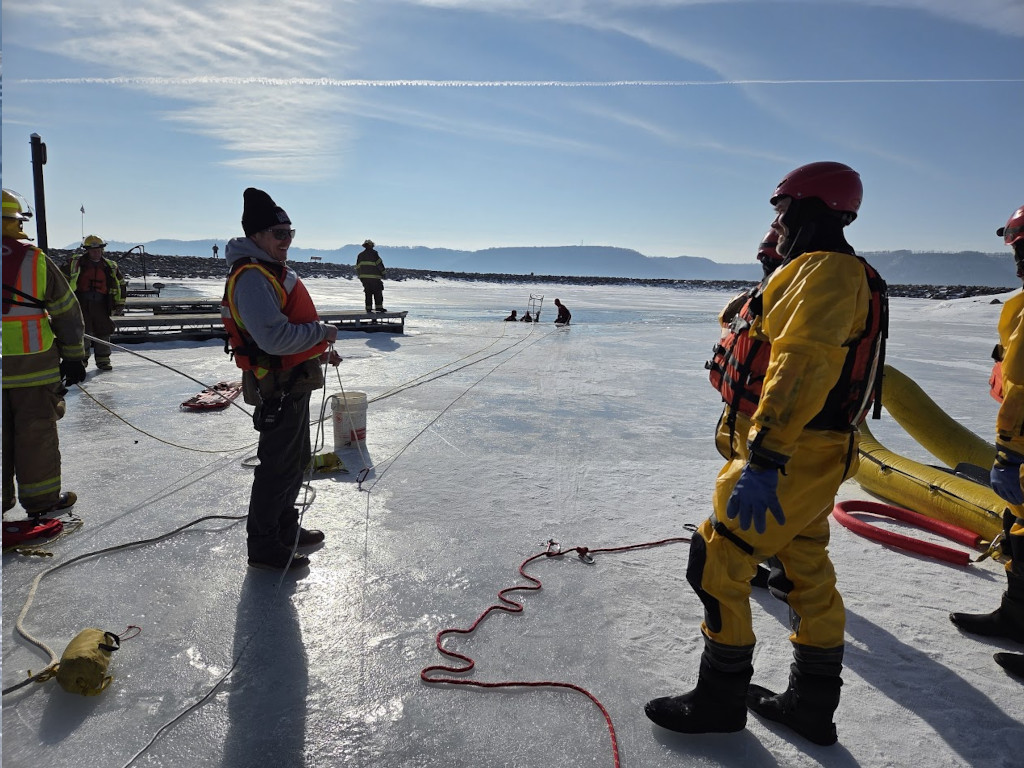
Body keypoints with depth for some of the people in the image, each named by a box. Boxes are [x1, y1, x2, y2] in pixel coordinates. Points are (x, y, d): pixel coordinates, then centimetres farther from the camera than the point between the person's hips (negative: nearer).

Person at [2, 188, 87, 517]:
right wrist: (73, 357, 3)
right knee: (36, 429, 5)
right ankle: (41, 497, 13)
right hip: (32, 364, -4)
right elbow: (66, 311, -5)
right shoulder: (33, 259, -7)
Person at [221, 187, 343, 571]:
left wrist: (319, 352, 14)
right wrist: (321, 332, -18)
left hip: (293, 384, 11)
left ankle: (286, 528, 37)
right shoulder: (251, 277, -20)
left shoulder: (276, 272, 14)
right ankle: (263, 547, 15)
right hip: (277, 387, -11)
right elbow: (274, 337, -30)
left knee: (296, 460, 21)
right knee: (278, 466, 0)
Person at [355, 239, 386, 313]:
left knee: (368, 293, 10)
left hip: (364, 277, 6)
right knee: (378, 292, 1)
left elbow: (357, 267, 17)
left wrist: (359, 276, 26)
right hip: (374, 276, -5)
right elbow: (379, 264, -9)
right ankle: (379, 307, -4)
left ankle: (368, 308, 4)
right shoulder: (373, 253, -4)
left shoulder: (360, 255, 14)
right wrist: (383, 273, -2)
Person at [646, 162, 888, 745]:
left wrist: (762, 461, -35)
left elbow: (802, 366, -30)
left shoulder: (825, 270, -16)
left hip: (794, 456, -11)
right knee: (807, 571, 17)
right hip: (823, 454, 11)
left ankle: (720, 699, 12)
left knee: (717, 560, -3)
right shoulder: (853, 275, 18)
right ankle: (812, 703, 30)